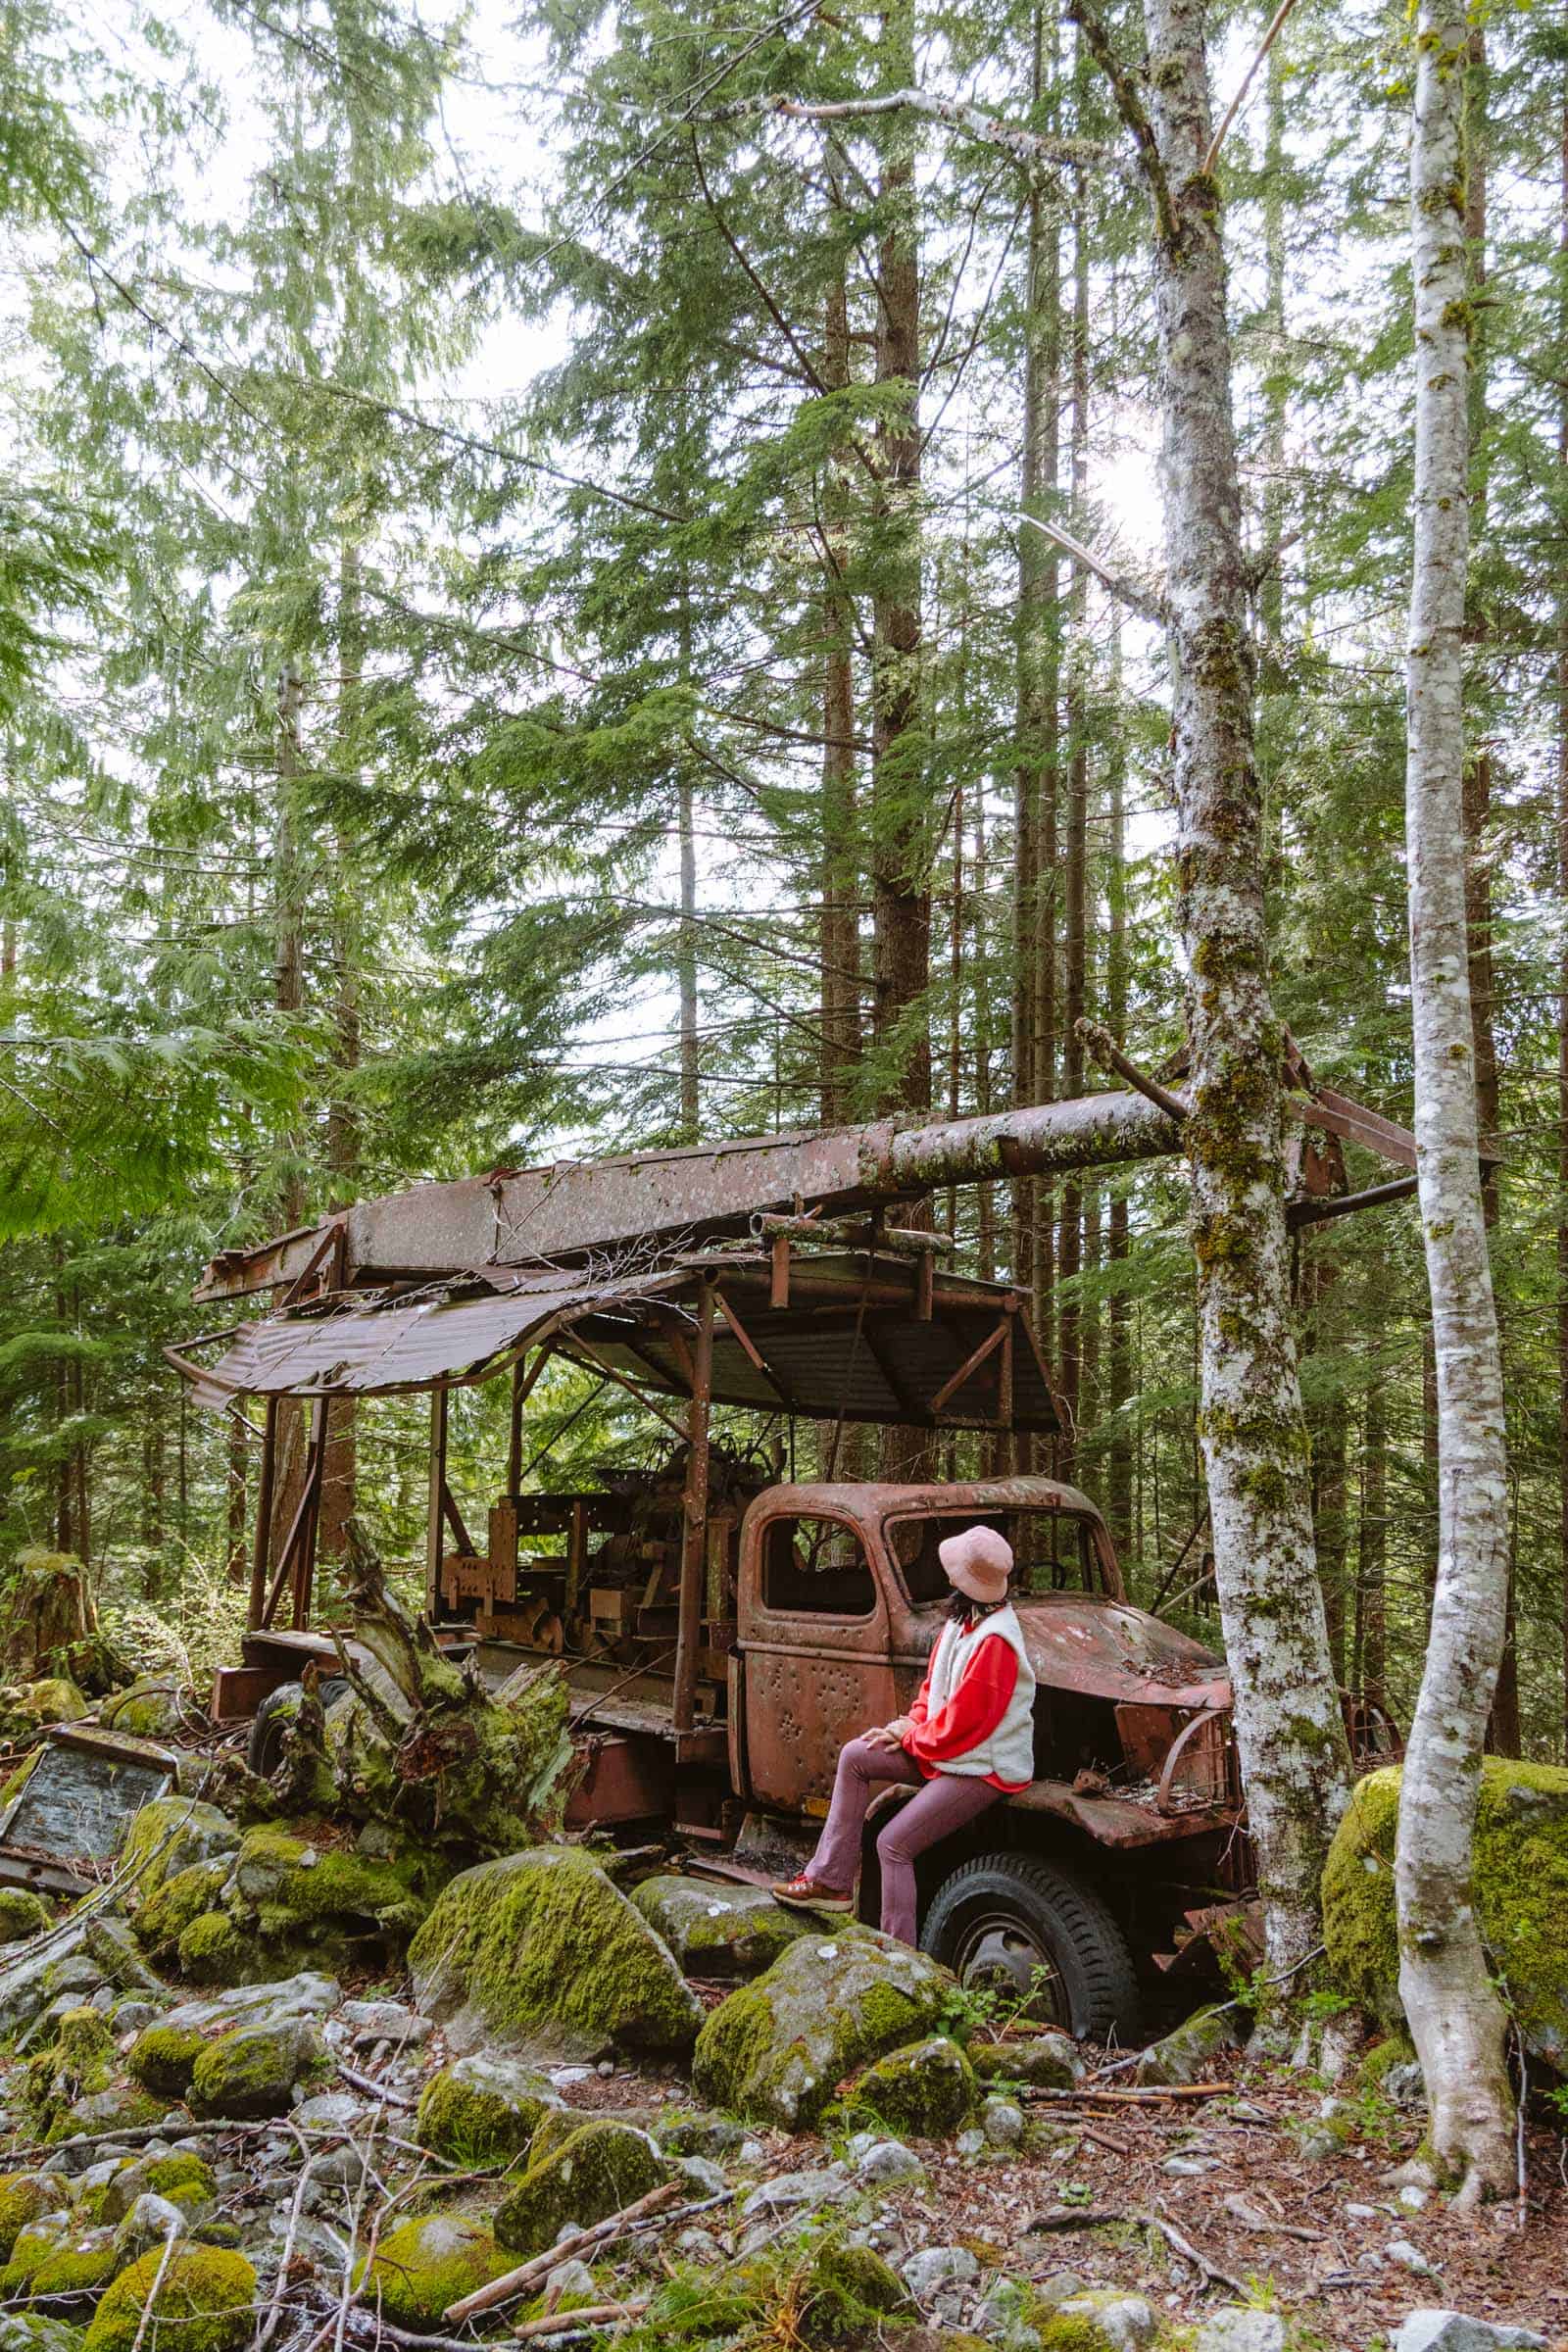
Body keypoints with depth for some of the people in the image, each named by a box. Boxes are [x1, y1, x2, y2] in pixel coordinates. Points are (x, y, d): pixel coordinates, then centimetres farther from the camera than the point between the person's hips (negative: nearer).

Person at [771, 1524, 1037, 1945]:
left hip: (982, 1769, -10)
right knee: (855, 1756, 5)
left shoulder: (994, 1641, -26)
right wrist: (911, 1726, -2)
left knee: (894, 1844, -13)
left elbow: (960, 1724, -24)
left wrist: (911, 1735, -9)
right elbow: (935, 1686, 14)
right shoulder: (963, 1620, 4)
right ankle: (830, 1880, 8)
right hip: (946, 1748, 10)